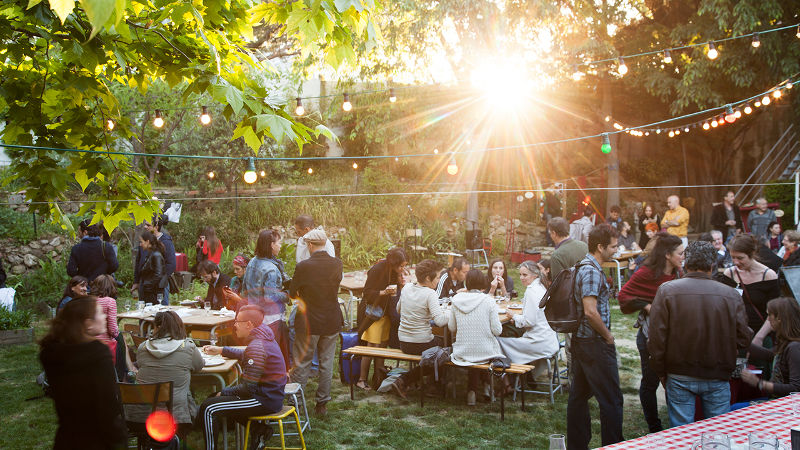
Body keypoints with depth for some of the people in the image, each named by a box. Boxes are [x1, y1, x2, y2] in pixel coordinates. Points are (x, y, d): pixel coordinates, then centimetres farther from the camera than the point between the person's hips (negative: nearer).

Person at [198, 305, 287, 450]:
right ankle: (259, 430, 15)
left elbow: (248, 387, -23)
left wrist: (224, 393, -8)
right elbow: (247, 355, 32)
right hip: (270, 395, 11)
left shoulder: (257, 346, -23)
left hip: (265, 400, -11)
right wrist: (220, 350, 29)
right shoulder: (262, 338, 8)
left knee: (208, 408, -13)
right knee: (213, 399, 23)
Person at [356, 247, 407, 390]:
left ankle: (378, 376, 18)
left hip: (386, 312, 7)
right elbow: (367, 293, -17)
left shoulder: (396, 272, 3)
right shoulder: (377, 270, -18)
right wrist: (384, 292, -30)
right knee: (372, 346, -8)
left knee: (383, 345, 8)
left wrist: (400, 284, -6)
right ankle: (362, 379, -1)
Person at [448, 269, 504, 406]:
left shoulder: (456, 300, -4)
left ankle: (472, 391, 26)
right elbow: (497, 331, -11)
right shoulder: (488, 301, -12)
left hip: (463, 352, 2)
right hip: (485, 352, -2)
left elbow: (451, 328, 4)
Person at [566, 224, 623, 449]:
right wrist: (608, 336, -13)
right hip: (595, 344, -10)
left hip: (580, 340, 10)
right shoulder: (591, 271, -19)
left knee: (579, 394, 15)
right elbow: (590, 312, -26)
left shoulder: (585, 266, 13)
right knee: (611, 399, -2)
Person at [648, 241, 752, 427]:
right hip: (718, 377, 1)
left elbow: (656, 338, -8)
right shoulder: (731, 294, -7)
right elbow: (743, 339, -3)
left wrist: (661, 372, 3)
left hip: (679, 377, 0)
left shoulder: (667, 290, -8)